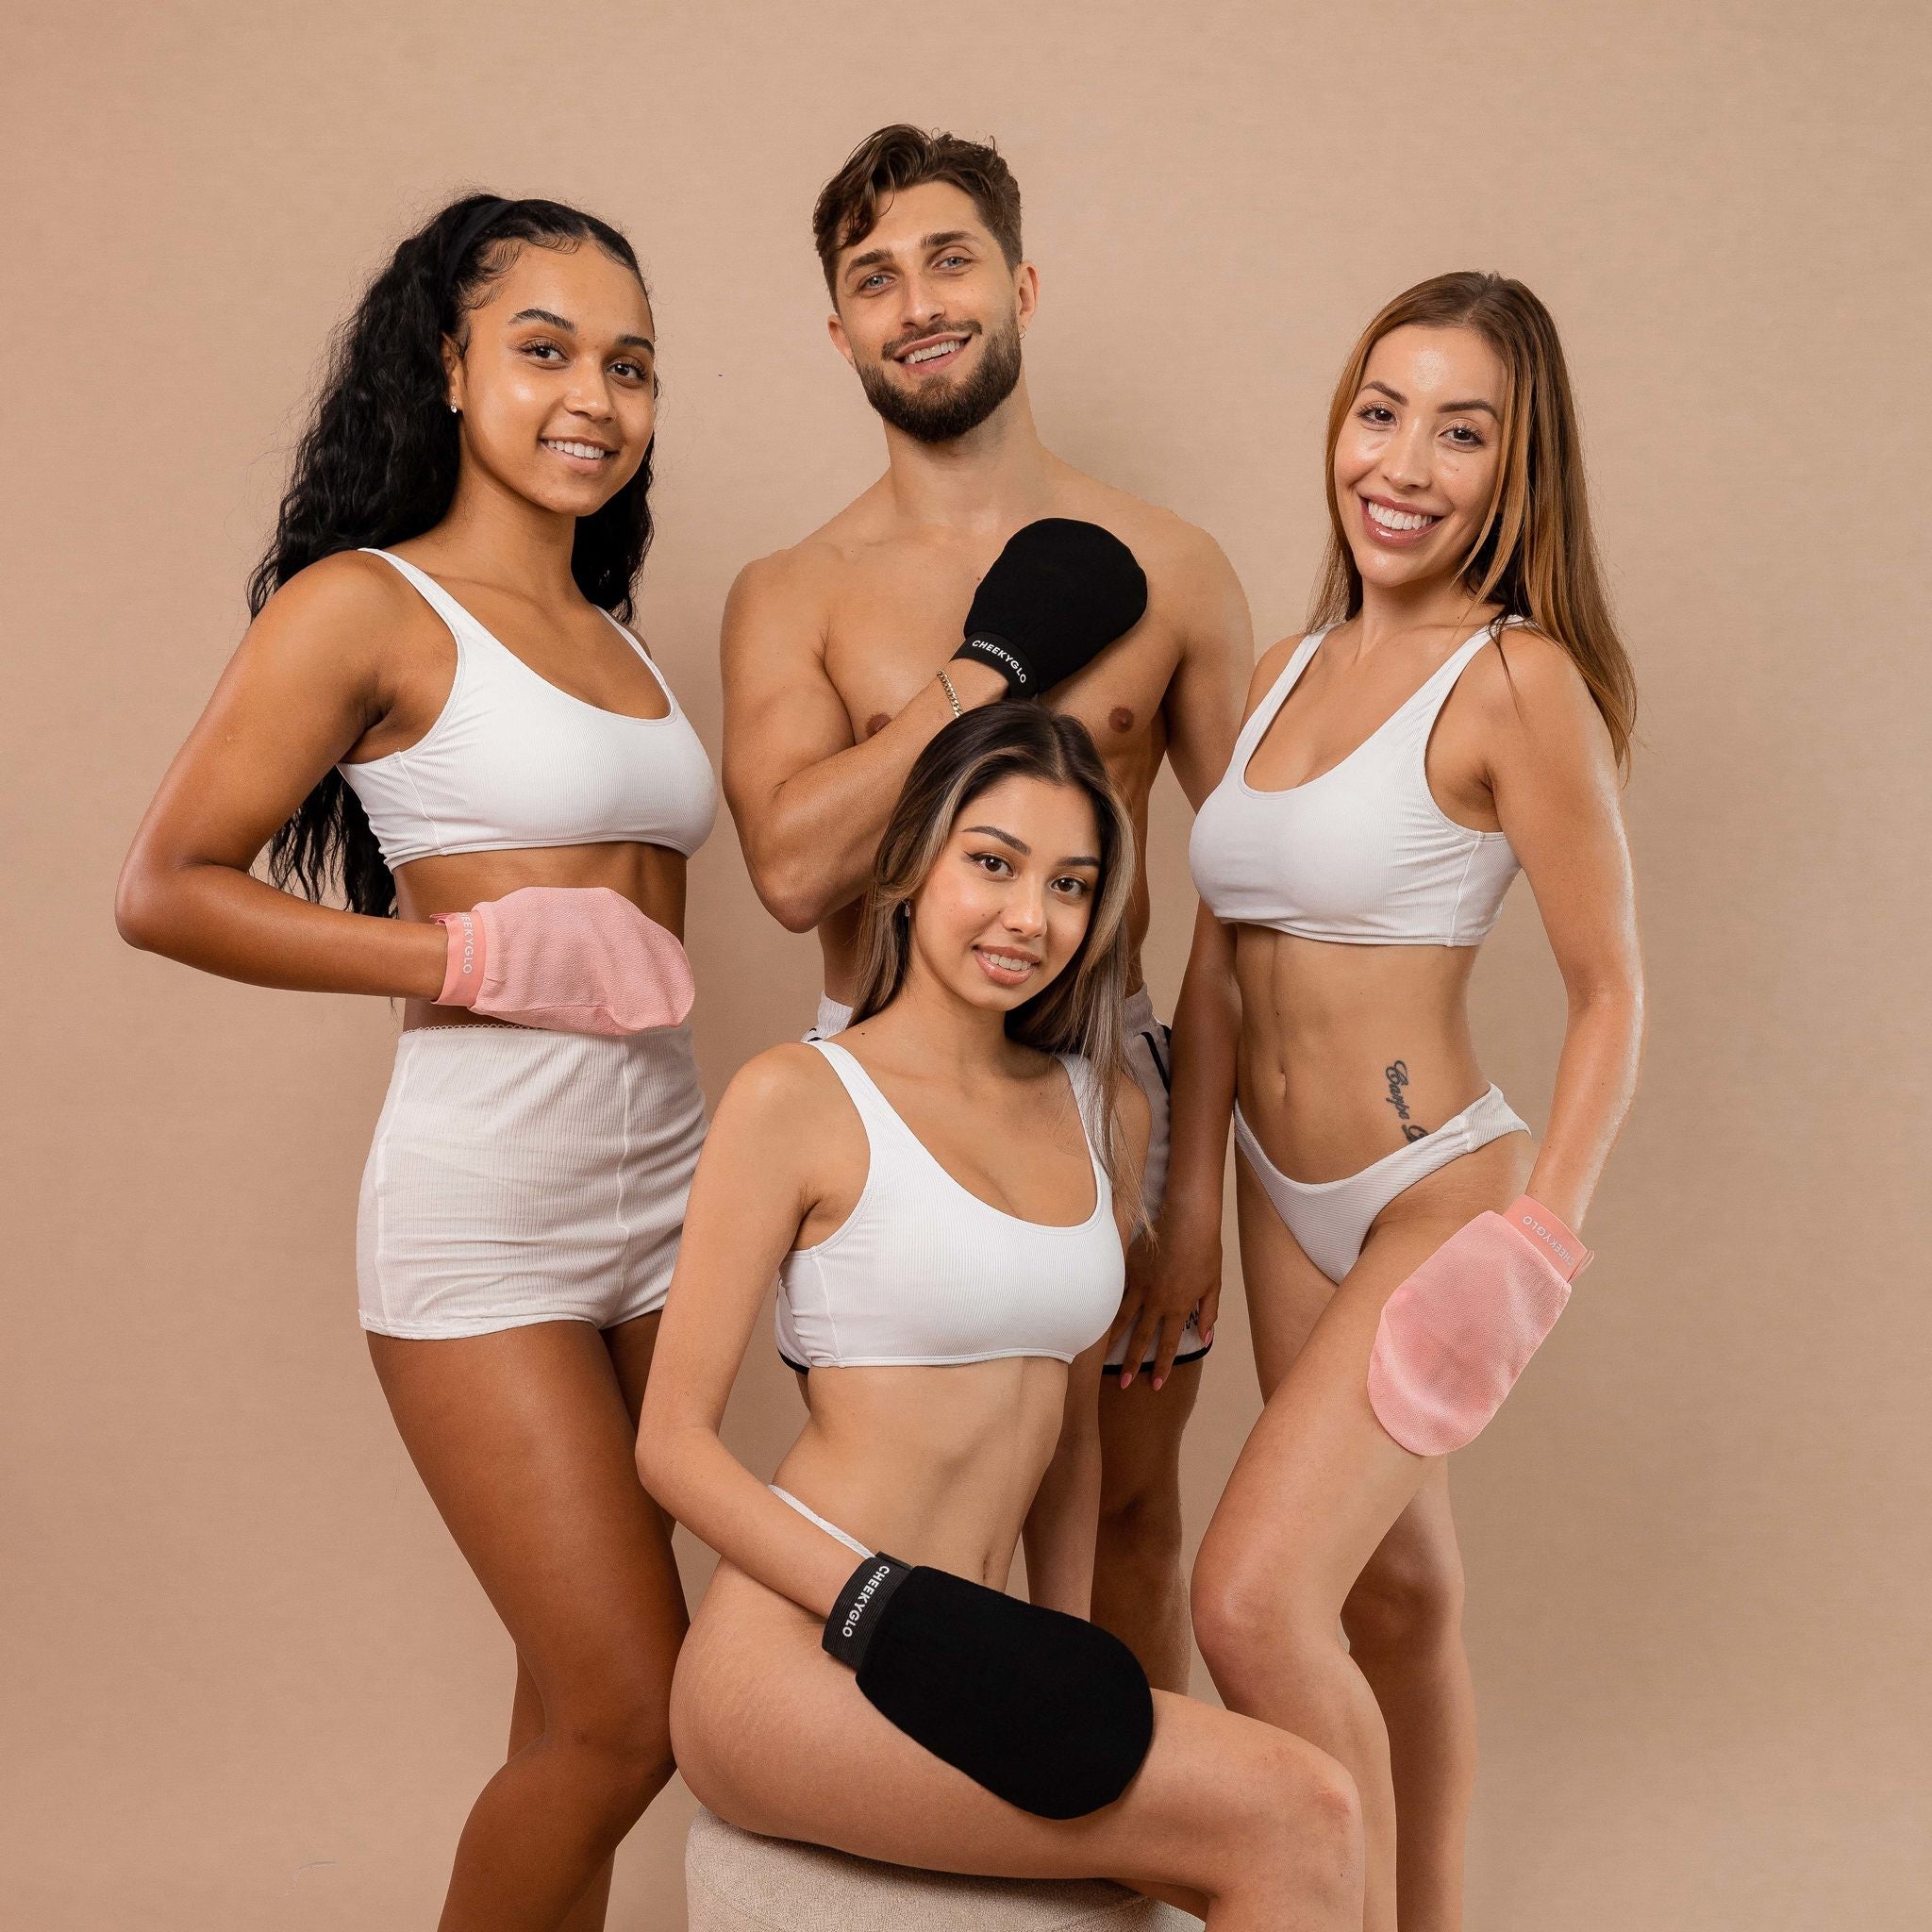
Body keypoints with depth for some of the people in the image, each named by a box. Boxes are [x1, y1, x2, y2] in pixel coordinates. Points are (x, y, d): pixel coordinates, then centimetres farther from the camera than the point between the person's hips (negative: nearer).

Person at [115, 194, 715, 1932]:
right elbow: (165, 890, -8)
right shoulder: (368, 605, -4)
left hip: (666, 1184, 6)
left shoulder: (617, 640, 16)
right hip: (484, 1203, -6)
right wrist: (472, 957, -13)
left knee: (581, 1719, 12)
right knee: (628, 1719, -5)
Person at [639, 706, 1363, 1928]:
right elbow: (674, 1442, -6)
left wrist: (1064, 1665, 11)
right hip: (798, 1670, -6)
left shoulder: (1105, 1112, 12)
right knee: (1293, 1818, -20)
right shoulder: (799, 1100, -6)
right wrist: (880, 1605, -17)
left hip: (956, 1677, 6)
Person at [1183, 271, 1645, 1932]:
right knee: (1392, 1587, 18)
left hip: (1438, 1201, -7)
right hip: (1285, 1200, 7)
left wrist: (1549, 1221, -23)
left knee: (1254, 1597, -15)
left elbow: (1611, 991, -12)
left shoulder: (1518, 682, -14)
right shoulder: (1288, 670, 7)